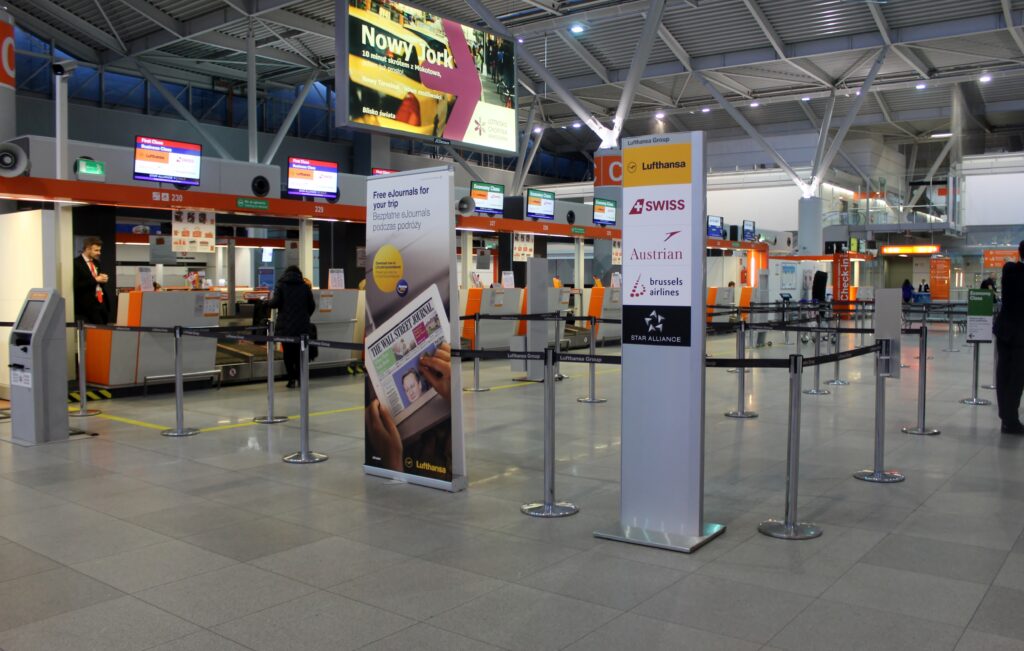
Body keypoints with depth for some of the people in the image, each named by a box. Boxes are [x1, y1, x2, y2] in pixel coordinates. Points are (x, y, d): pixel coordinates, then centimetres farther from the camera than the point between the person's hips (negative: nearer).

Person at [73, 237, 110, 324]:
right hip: (88, 305, -7)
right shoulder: (77, 263, -9)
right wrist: (95, 280, -17)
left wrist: (104, 279, 1)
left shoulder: (96, 262, 16)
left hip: (102, 302, 7)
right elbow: (76, 285, -17)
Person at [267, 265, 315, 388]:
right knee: (300, 352, 11)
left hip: (286, 326, -2)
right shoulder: (305, 286, 8)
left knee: (288, 352, 4)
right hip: (302, 326, 2)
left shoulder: (280, 285, 1)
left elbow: (275, 302, -10)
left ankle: (292, 379, -1)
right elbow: (312, 305, 6)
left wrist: (267, 302, 11)